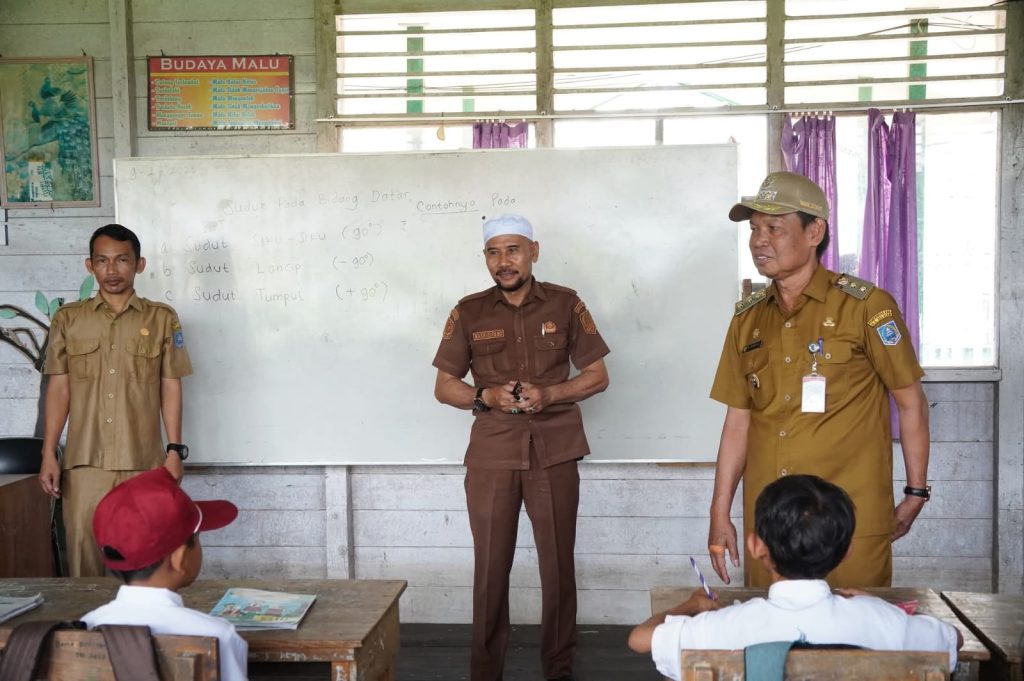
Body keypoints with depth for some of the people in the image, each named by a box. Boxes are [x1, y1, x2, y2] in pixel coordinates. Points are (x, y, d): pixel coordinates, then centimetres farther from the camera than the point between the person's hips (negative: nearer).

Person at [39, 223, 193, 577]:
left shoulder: (162, 319, 4)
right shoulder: (67, 319, 7)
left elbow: (171, 388, 5)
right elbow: (59, 389, 7)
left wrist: (174, 450, -1)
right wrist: (48, 454, 2)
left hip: (144, 462, -1)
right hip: (84, 461, 1)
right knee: (84, 551, 1)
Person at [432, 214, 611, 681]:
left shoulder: (565, 304, 2)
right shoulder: (469, 313, 4)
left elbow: (598, 375, 5)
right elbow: (444, 387, 7)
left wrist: (548, 393, -13)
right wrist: (487, 396, -12)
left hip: (555, 453, 0)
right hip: (490, 455, 1)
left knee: (558, 565, 5)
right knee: (490, 568, 4)